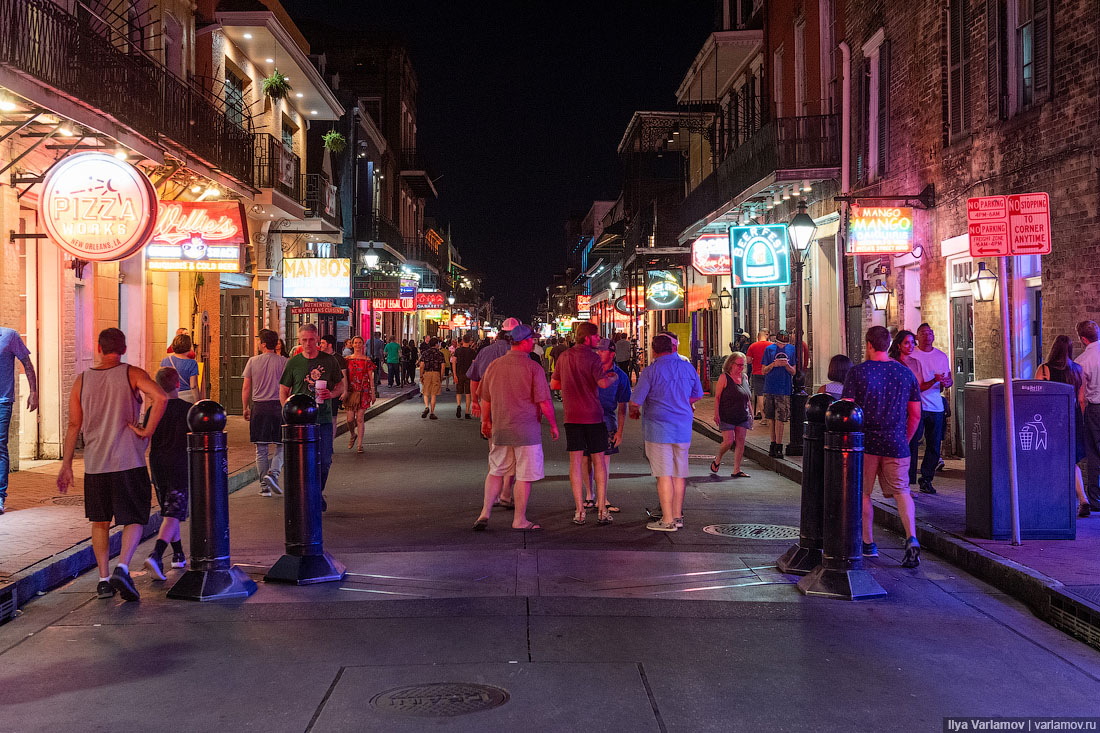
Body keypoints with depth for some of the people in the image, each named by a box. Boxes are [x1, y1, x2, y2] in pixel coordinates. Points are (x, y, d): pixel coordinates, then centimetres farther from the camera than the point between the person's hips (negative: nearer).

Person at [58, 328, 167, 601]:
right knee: (134, 519, 4)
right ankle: (122, 568, -17)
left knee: (100, 522, 15)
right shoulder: (132, 374, -3)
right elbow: (160, 397, -21)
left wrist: (66, 464, 13)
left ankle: (103, 579, 12)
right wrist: (147, 431, -11)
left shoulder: (82, 379, 6)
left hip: (94, 463, 3)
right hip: (129, 461, -3)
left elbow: (74, 425, 8)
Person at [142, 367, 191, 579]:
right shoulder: (187, 409, -7)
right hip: (180, 466, -4)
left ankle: (179, 556, 28)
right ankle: (155, 556, -27)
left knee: (168, 512, 18)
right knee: (174, 514, -8)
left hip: (157, 465, 5)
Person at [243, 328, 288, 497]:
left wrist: (246, 408, 14)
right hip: (279, 406, -1)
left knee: (261, 449, 6)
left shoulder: (253, 361, 2)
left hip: (259, 407, 1)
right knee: (281, 445, 8)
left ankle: (264, 486, 7)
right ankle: (273, 473, -15)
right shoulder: (284, 362, -1)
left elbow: (246, 388, 4)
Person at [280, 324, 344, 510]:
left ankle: (318, 493, 26)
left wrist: (332, 394, -10)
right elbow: (283, 392, 7)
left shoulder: (329, 360, 5)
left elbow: (341, 386, 12)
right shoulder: (293, 363, 3)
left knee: (325, 460, 3)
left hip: (324, 419, 1)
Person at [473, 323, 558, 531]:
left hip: (500, 429, 5)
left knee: (496, 471, 17)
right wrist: (553, 425, 1)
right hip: (527, 431, -5)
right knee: (524, 475, 4)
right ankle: (519, 520, 10)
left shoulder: (494, 365, 3)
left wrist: (486, 422, 27)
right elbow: (544, 402, -13)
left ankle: (485, 513, 11)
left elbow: (485, 399, 12)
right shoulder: (533, 368, -12)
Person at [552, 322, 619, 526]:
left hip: (572, 417, 4)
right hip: (593, 415, -4)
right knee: (599, 461, 6)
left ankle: (579, 511, 1)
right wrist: (612, 377, -2)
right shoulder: (592, 357, -10)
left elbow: (553, 384, 15)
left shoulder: (564, 357, 7)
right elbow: (603, 382, -22)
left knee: (575, 461, 4)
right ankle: (602, 510, 5)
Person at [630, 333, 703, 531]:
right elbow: (698, 395, 18)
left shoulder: (651, 371, -11)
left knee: (664, 474, -3)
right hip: (683, 426, 5)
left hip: (659, 428, -5)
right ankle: (677, 516, 19)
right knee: (679, 473, 12)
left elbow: (635, 401, -11)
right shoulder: (688, 368, 4)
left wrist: (634, 412, 11)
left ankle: (668, 520, -1)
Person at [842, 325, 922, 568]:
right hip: (896, 444, 2)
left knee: (863, 493, 12)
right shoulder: (906, 373, 6)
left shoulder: (857, 372, -5)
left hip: (865, 442, -2)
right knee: (901, 491, 5)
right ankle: (911, 538, -15)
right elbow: (915, 415, 9)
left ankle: (867, 544, 18)